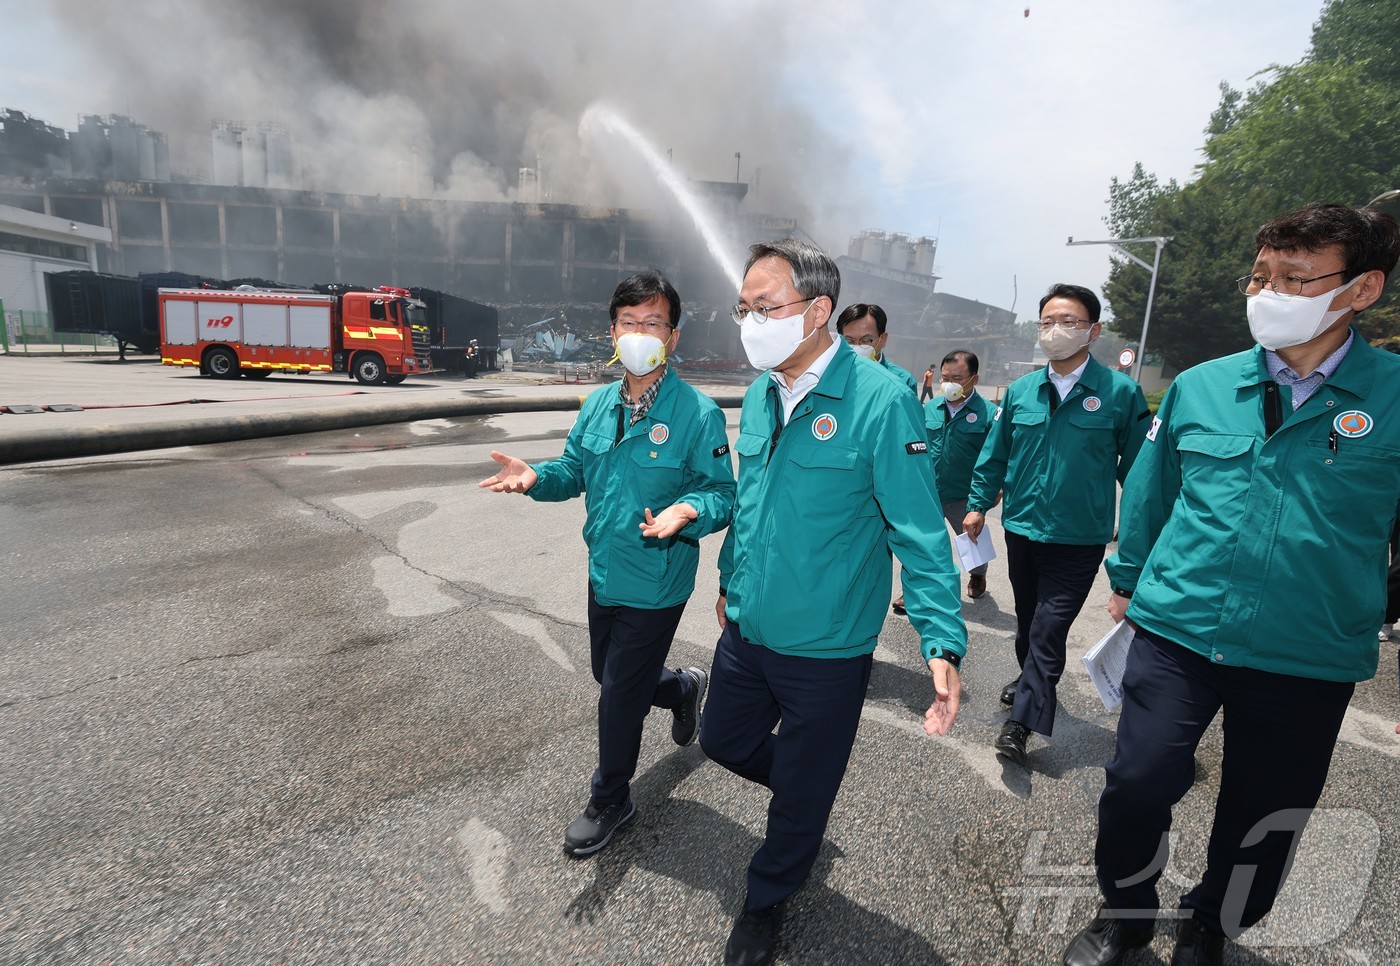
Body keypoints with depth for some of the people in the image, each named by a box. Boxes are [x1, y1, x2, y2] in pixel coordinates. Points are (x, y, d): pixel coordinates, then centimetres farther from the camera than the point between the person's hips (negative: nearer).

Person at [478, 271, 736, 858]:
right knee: (610, 674, 24)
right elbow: (574, 471, 10)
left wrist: (686, 512, -36)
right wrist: (535, 477, -11)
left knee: (619, 696, 8)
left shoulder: (697, 413, -16)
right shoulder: (598, 404, 3)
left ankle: (610, 800, 35)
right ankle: (683, 688, 55)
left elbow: (723, 493, -15)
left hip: (654, 586, -6)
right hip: (604, 574, 7)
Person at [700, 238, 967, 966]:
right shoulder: (760, 396, 0)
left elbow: (920, 535, -19)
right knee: (723, 742, 24)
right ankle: (802, 787, 54)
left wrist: (943, 641, -27)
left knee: (801, 793, 16)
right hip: (745, 629, 6)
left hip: (825, 648, -6)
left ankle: (766, 901, 46)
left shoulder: (879, 401, -20)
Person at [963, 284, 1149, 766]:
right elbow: (994, 454, 10)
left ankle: (1021, 722, 4)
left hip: (1079, 539, -4)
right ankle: (1032, 682, 44)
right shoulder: (1020, 391, 3)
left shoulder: (1121, 392, -7)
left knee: (1049, 627, -5)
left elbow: (1137, 466, -2)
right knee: (1027, 618, 20)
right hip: (1021, 528, 4)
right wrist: (978, 504, 8)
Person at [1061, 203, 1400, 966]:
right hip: (1176, 632, 1)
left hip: (1310, 658, 0)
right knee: (1138, 782, -1)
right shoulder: (1198, 388, -1)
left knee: (1262, 819, 15)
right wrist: (1128, 581, 16)